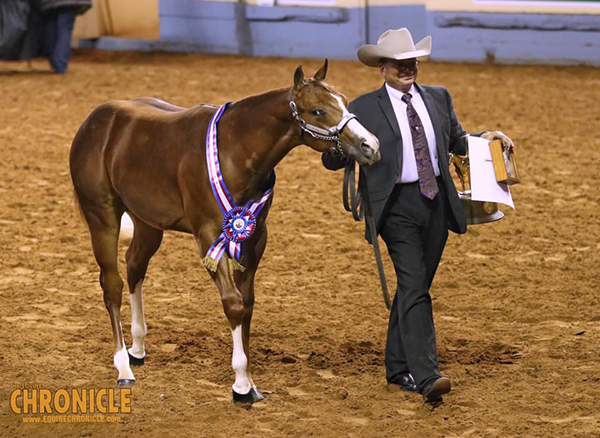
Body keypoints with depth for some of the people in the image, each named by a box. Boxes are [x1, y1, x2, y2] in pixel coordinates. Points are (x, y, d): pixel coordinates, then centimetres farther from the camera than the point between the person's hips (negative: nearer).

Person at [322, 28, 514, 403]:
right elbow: (332, 160, 0)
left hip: (436, 203, 5)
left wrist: (485, 139, 6)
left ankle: (398, 368, 24)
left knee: (414, 287, 12)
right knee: (414, 287, -14)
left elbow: (457, 142, 25)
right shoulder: (364, 109, -1)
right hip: (397, 206, -5)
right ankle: (427, 376, -21)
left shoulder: (439, 98, 12)